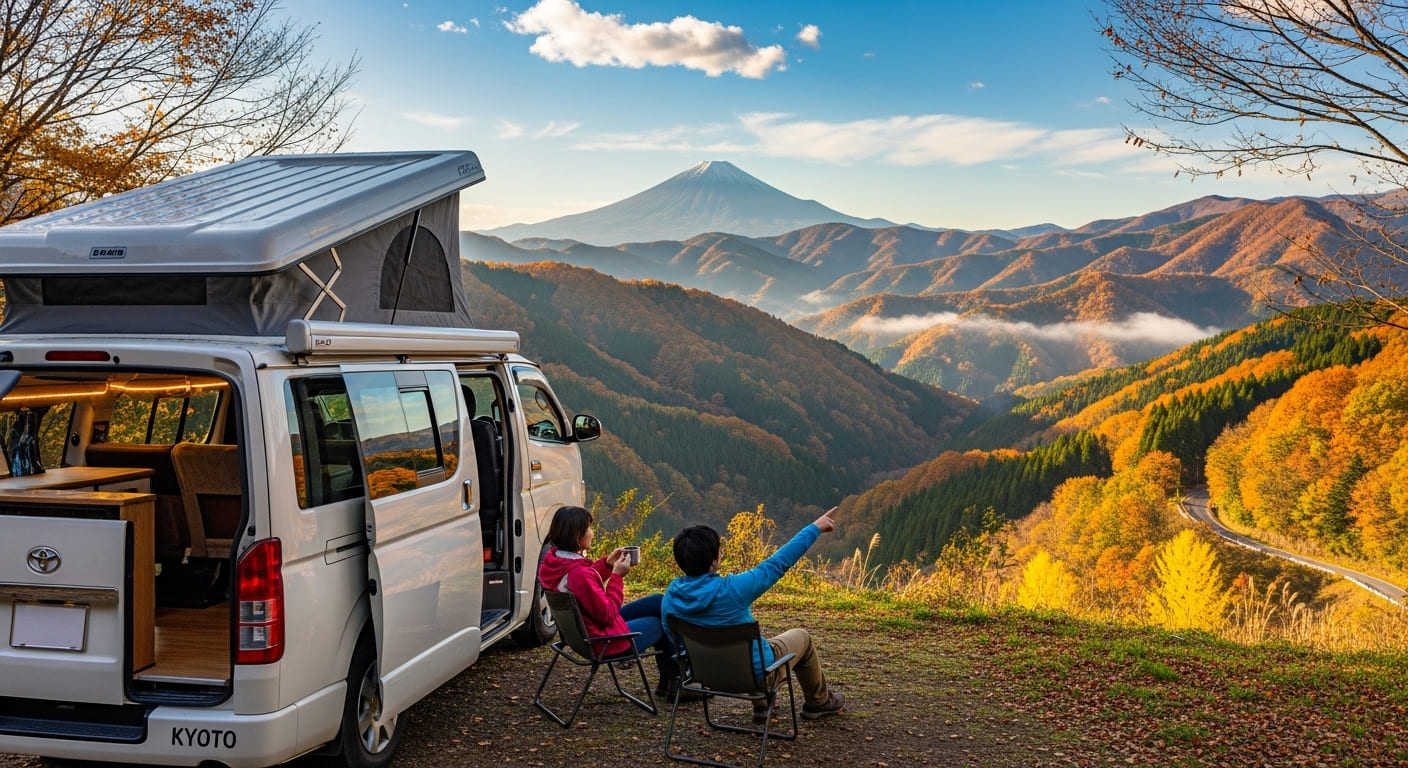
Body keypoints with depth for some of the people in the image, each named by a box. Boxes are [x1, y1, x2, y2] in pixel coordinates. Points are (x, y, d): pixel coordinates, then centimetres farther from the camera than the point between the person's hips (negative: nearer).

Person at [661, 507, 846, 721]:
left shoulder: (670, 598, -16)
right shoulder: (731, 590, -33)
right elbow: (778, 563, -22)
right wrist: (815, 528, -10)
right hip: (754, 673, -5)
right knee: (801, 637, 23)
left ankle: (762, 704, 39)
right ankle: (819, 703, 41)